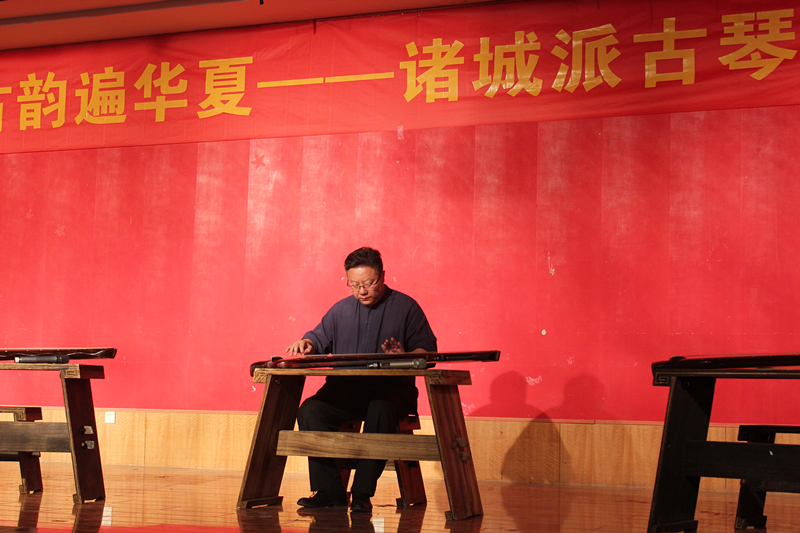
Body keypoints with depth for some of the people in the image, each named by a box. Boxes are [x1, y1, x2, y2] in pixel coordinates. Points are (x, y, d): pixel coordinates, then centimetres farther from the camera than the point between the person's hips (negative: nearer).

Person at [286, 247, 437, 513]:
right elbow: (320, 337, 22)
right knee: (310, 409, -24)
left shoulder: (406, 307, 5)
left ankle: (362, 494, -31)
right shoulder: (341, 309, 18)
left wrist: (404, 357, -20)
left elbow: (427, 351, 1)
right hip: (344, 389, 4)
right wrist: (306, 344, -3)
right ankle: (329, 491, -22)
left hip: (391, 389, -4)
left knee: (380, 410, -39)